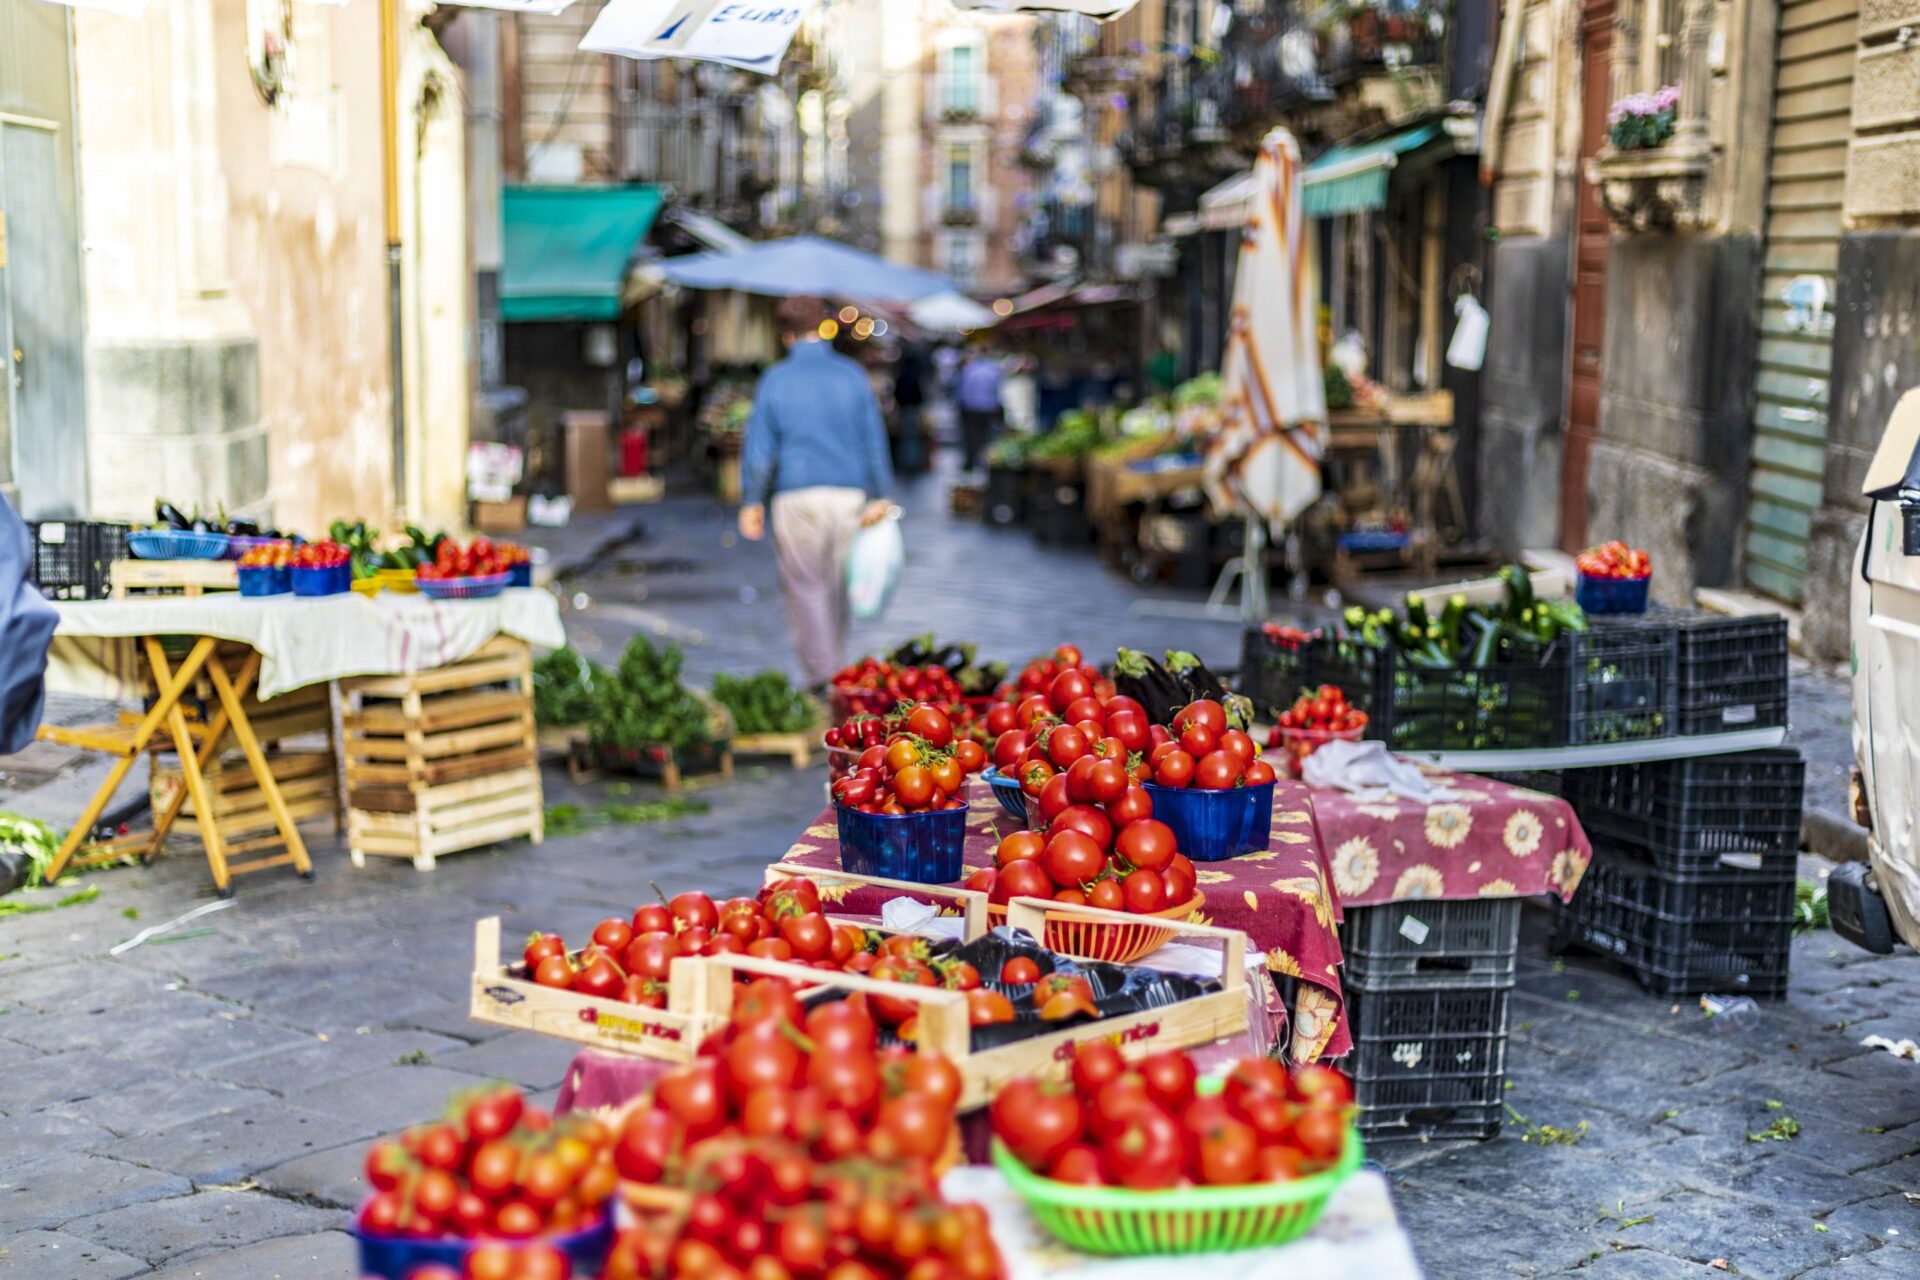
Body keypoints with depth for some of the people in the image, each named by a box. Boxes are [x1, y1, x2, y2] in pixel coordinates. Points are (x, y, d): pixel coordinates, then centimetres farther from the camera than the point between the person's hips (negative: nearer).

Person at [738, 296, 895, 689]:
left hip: (797, 497, -2)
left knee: (805, 587, 3)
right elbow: (874, 440, 4)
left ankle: (822, 675, -6)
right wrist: (880, 496, 9)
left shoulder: (775, 380, -2)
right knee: (838, 587, 14)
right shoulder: (853, 375, 3)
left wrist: (752, 502, 6)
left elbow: (759, 446, -2)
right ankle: (832, 670, 23)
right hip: (849, 493, 2)